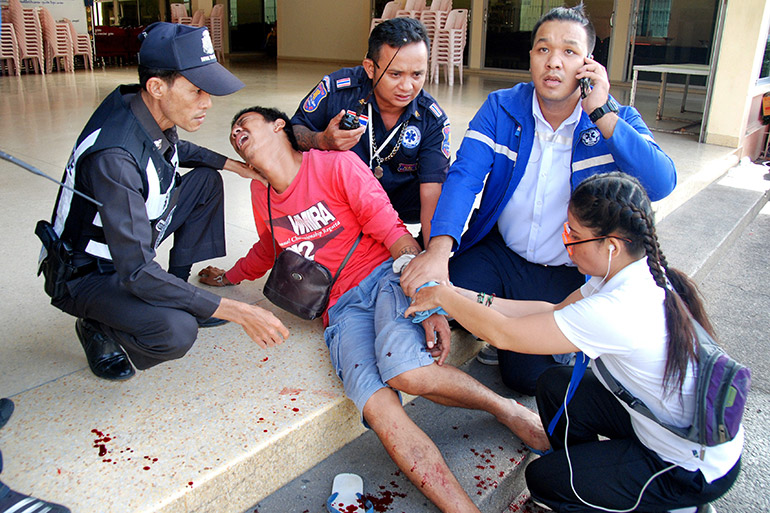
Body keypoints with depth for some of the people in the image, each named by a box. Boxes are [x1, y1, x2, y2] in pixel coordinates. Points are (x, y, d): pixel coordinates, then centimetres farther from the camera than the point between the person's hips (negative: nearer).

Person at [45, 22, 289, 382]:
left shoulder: (152, 112, -11)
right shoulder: (114, 157, -36)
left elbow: (175, 149, 18)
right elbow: (137, 273, -37)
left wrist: (234, 164, 5)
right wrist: (237, 312, -37)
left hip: (132, 240, 9)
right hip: (85, 273, -8)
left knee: (207, 180, 7)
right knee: (176, 331, -33)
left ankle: (177, 288, 11)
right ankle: (98, 327, 0)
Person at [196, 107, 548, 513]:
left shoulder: (336, 165, -1)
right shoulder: (261, 194, 17)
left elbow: (393, 233, -9)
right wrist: (227, 277, 45)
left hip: (387, 274, -3)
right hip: (341, 308, 3)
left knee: (403, 369, -35)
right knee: (374, 402, -28)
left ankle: (508, 410, -11)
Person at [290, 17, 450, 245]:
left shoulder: (433, 120, -18)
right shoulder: (336, 88, -21)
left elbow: (432, 193, -25)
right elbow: (293, 130, -10)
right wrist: (323, 141, -35)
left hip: (399, 197, 1)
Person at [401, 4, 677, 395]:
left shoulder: (618, 122, -6)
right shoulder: (501, 108, -2)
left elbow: (661, 184, -23)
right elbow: (464, 176, -15)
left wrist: (602, 113, -27)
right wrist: (438, 249, -32)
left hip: (572, 274, -2)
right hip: (500, 255, 2)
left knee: (525, 375, -15)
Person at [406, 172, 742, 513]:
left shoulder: (616, 312, -35)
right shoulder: (645, 272, -8)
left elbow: (502, 334, -27)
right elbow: (555, 310, 1)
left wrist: (443, 296, -11)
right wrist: (464, 298, -2)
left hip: (698, 470, -8)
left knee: (544, 480, 0)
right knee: (554, 386, 8)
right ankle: (588, 479, 25)